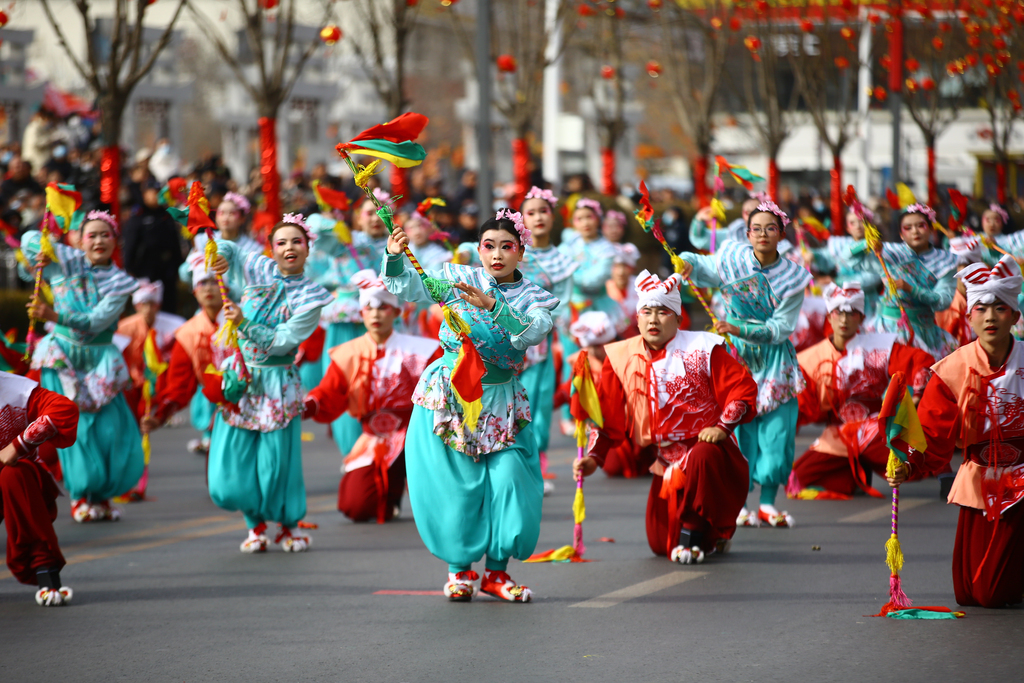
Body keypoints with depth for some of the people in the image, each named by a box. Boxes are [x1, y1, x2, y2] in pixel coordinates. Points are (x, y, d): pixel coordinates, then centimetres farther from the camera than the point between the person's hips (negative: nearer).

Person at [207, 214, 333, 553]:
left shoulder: (310, 297, -6)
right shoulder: (260, 269, 2)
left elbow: (281, 342, -15)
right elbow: (227, 249, 18)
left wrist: (244, 323, -26)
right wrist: (221, 256, -5)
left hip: (277, 382, -3)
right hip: (241, 375, 3)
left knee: (277, 460, -2)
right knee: (233, 461, 1)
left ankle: (287, 526, 21)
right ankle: (256, 524, 22)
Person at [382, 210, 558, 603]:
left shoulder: (534, 299, 0)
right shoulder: (460, 278, 1)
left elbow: (530, 334, -21)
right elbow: (409, 290, -6)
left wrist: (493, 306, -34)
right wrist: (395, 258, -25)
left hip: (501, 402, 1)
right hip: (449, 394, -1)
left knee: (509, 482, -7)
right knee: (456, 483, -2)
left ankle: (496, 571, 8)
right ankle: (459, 569, 13)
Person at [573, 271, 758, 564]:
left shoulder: (702, 348, -6)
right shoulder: (621, 358, 4)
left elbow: (743, 387, -7)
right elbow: (609, 416, 9)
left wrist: (723, 427, -19)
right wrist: (594, 457, -2)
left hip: (706, 445, -4)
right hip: (667, 463, 4)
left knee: (701, 458, -42)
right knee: (660, 543, -1)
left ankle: (692, 534, -19)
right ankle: (711, 537, 32)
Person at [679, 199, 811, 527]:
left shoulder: (792, 278, -5)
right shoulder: (731, 259, -4)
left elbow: (781, 328, -11)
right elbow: (701, 266, 15)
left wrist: (740, 329, -24)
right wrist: (687, 263, -10)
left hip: (774, 359, 1)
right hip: (735, 353, -1)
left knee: (776, 428, -4)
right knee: (736, 426, -8)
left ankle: (768, 503, 8)